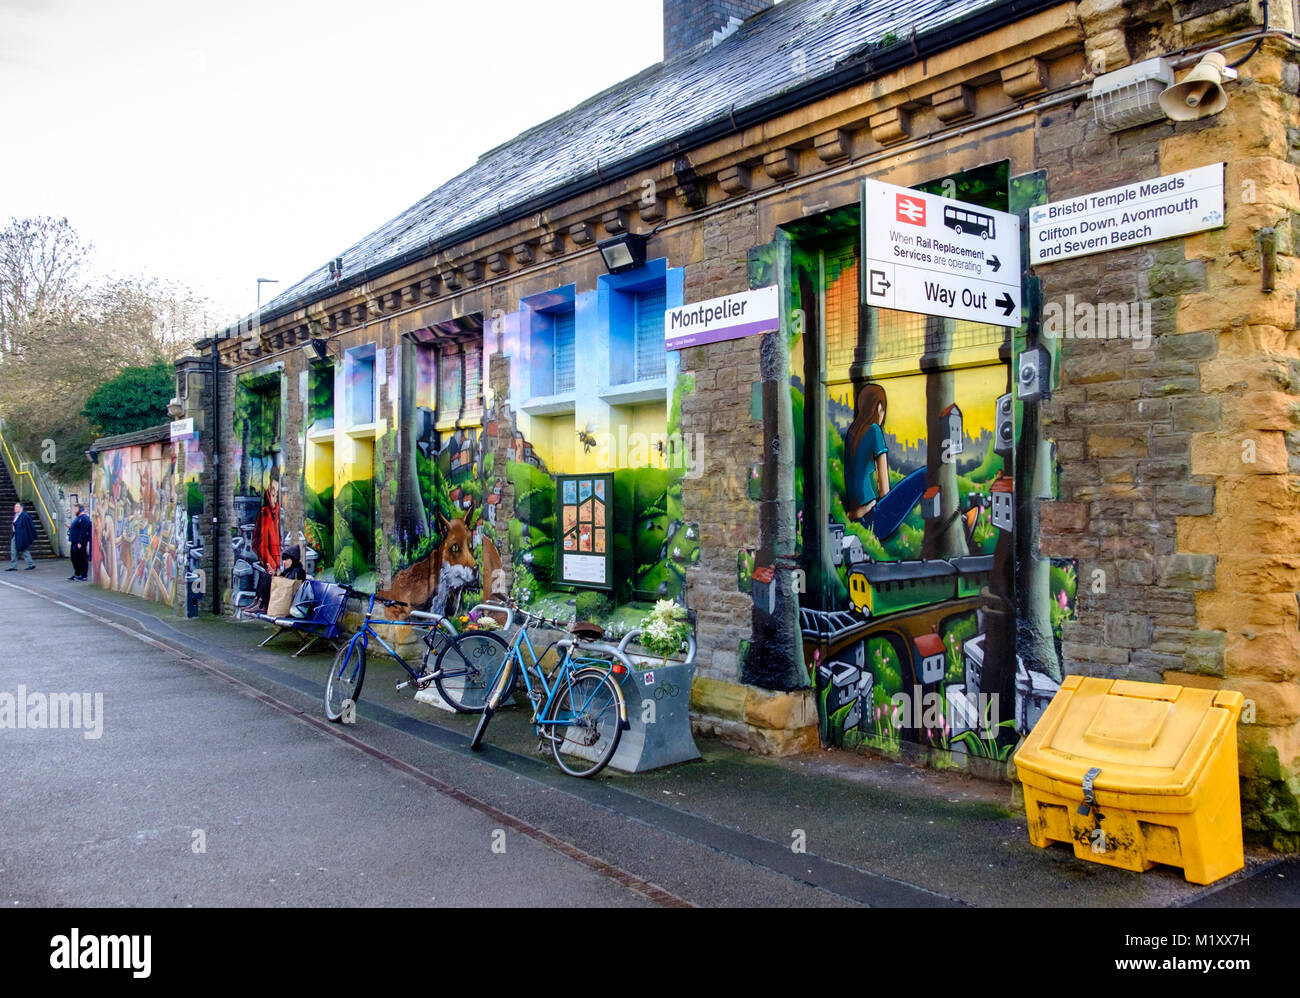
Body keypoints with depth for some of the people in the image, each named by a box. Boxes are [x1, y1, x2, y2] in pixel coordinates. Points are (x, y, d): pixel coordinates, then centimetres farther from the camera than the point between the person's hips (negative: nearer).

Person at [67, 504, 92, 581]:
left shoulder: (84, 519, -16)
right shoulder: (77, 518, 18)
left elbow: (83, 531, -22)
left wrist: (80, 542, -25)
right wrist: (70, 527, 10)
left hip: (80, 543, -11)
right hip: (74, 542, 11)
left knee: (82, 559, -4)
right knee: (74, 559, 15)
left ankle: (83, 576, 1)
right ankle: (77, 574, 24)